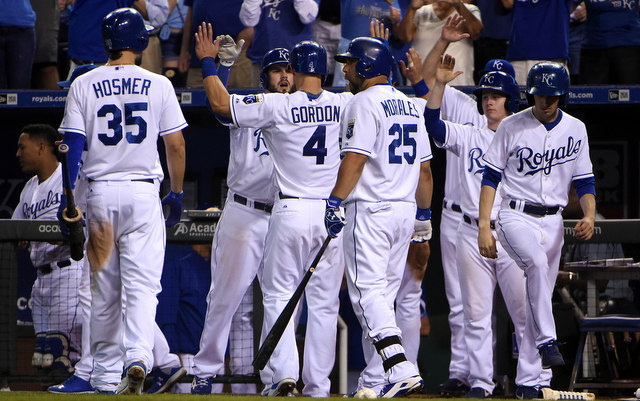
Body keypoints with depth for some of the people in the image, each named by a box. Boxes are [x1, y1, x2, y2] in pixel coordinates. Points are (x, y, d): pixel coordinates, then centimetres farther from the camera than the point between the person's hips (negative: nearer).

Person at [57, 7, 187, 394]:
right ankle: (138, 358, -27)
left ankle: (106, 377, 14)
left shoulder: (84, 86, 1)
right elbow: (176, 144, 2)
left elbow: (73, 146, -2)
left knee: (104, 291, 10)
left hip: (100, 192, 1)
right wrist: (177, 192, 14)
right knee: (142, 285, -4)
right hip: (143, 192, -1)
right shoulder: (159, 85, 1)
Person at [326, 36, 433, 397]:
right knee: (385, 293, 13)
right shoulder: (410, 106, 17)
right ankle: (377, 378, 12)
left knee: (367, 290, -12)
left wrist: (335, 201, -21)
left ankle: (402, 369, -27)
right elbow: (424, 167, 19)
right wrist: (424, 213, 25)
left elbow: (355, 159, -19)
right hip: (405, 207, 9)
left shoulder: (365, 103, -8)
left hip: (371, 210, -9)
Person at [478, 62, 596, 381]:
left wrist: (589, 216, -11)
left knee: (540, 294, 3)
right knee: (537, 262, -33)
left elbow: (584, 183, 9)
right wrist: (483, 226, -10)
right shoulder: (511, 127, -2)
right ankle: (547, 342, -36)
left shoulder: (576, 130, 7)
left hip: (552, 222, 4)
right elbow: (490, 178, -1)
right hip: (515, 217, -4)